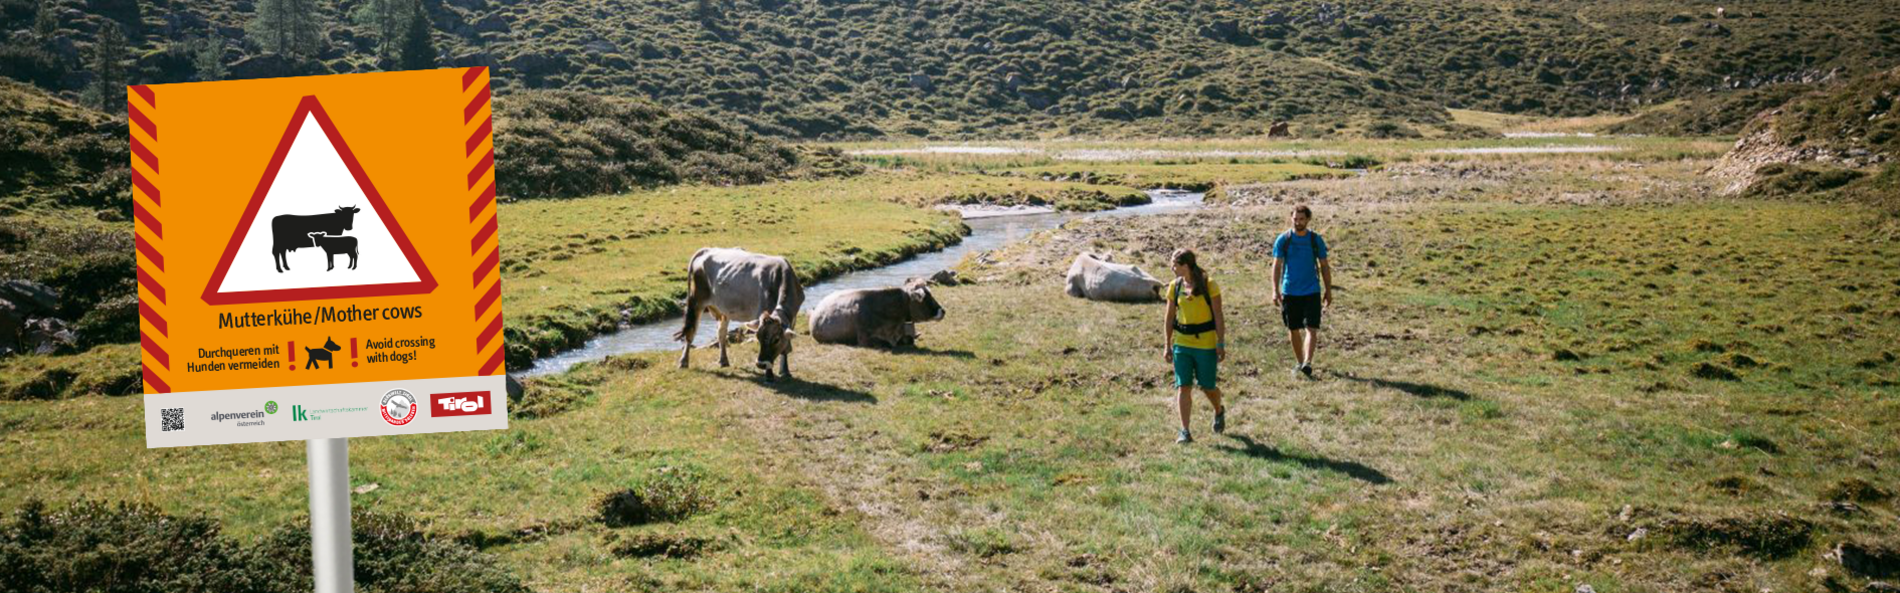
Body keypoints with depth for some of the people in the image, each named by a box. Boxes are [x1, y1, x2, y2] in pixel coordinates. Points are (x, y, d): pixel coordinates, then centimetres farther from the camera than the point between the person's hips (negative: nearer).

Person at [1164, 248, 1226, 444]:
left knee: (1207, 387, 6)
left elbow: (1218, 317, -8)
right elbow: (1170, 317, 9)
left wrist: (1221, 344, -11)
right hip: (1182, 343, 3)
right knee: (1183, 387, -5)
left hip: (1206, 343, -3)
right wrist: (1168, 344, 8)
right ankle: (1184, 432, -2)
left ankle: (1219, 412, 39)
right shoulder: (1175, 286, 3)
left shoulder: (1208, 285, -9)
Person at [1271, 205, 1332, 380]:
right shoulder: (1283, 240, 0)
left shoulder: (1316, 240, 2)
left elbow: (1324, 266, 9)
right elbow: (1277, 266, 1)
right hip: (1290, 292, 1)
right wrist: (1275, 290, -8)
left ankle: (1307, 363, -20)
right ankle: (1299, 363, 22)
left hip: (1312, 291, -1)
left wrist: (1328, 291, 7)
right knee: (1293, 330, 8)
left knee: (1311, 329, -13)